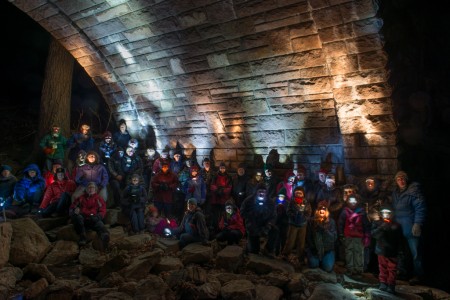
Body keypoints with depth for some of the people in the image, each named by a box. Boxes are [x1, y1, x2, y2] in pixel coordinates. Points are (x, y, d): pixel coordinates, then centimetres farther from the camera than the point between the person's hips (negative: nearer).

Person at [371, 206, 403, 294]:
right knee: (383, 269, 10)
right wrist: (381, 228, -26)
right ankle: (383, 283, 19)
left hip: (392, 251, 0)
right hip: (381, 250, 0)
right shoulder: (377, 223, -1)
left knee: (392, 270, 6)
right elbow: (373, 233, -13)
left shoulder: (396, 225, -3)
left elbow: (399, 239, -1)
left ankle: (391, 286, 13)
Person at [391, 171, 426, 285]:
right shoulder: (395, 192, 11)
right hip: (399, 228, 8)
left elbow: (420, 208, -16)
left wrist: (417, 224, -21)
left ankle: (418, 275, 14)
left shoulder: (414, 190, -13)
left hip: (411, 228, -7)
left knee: (415, 252, 1)